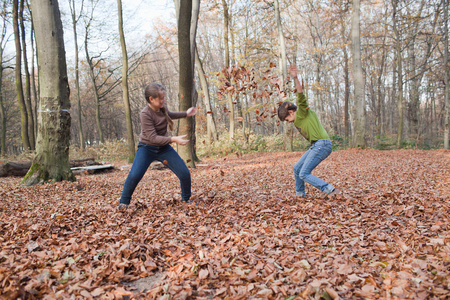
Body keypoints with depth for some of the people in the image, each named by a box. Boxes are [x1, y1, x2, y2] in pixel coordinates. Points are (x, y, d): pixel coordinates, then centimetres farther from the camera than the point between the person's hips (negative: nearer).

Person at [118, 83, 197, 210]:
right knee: (134, 176, -25)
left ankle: (187, 199, 22)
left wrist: (185, 114, 14)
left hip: (163, 148, 5)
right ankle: (123, 202, 1)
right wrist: (174, 139, -36)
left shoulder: (162, 107, -5)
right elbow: (153, 138, -28)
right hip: (147, 148, -5)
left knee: (185, 174, -5)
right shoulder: (145, 114, -24)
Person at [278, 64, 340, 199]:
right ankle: (300, 195, 29)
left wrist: (295, 78, -31)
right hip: (316, 146, 10)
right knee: (297, 168, 16)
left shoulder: (302, 112, -6)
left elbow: (300, 95, -19)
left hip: (322, 144, -10)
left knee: (304, 174, -13)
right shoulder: (297, 120, 20)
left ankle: (331, 190, -12)